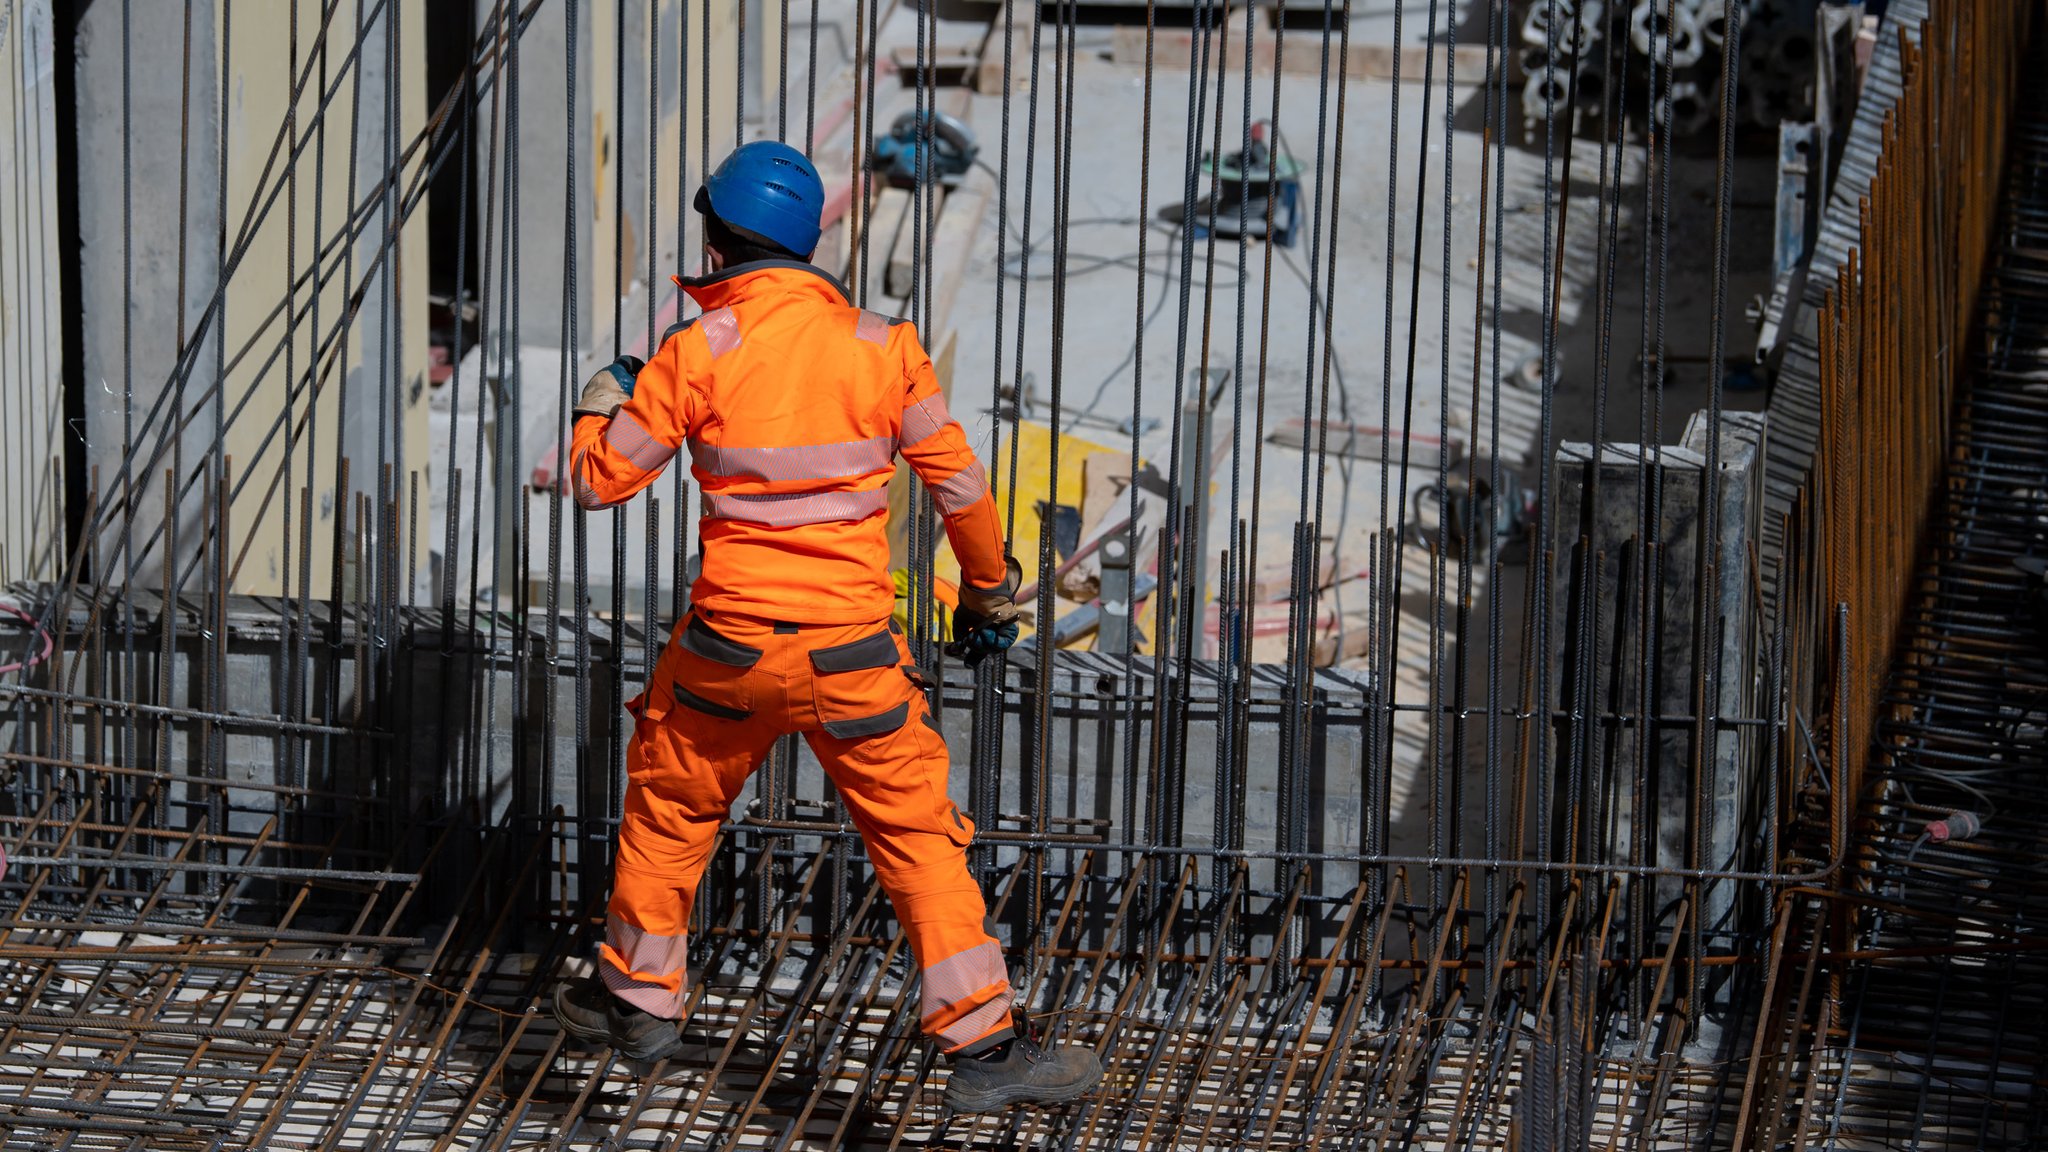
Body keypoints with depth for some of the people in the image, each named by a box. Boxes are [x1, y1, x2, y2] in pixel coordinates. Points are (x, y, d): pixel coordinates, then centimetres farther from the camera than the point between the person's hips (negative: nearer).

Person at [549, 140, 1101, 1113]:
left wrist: (602, 400, 21)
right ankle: (983, 1045, -2)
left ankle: (638, 996, 35)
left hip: (729, 646, 0)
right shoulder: (881, 346, -3)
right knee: (919, 835, 4)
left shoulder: (697, 353, -8)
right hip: (851, 649, 0)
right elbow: (958, 482, 4)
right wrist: (989, 592, 20)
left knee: (669, 807, 22)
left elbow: (599, 480, -1)